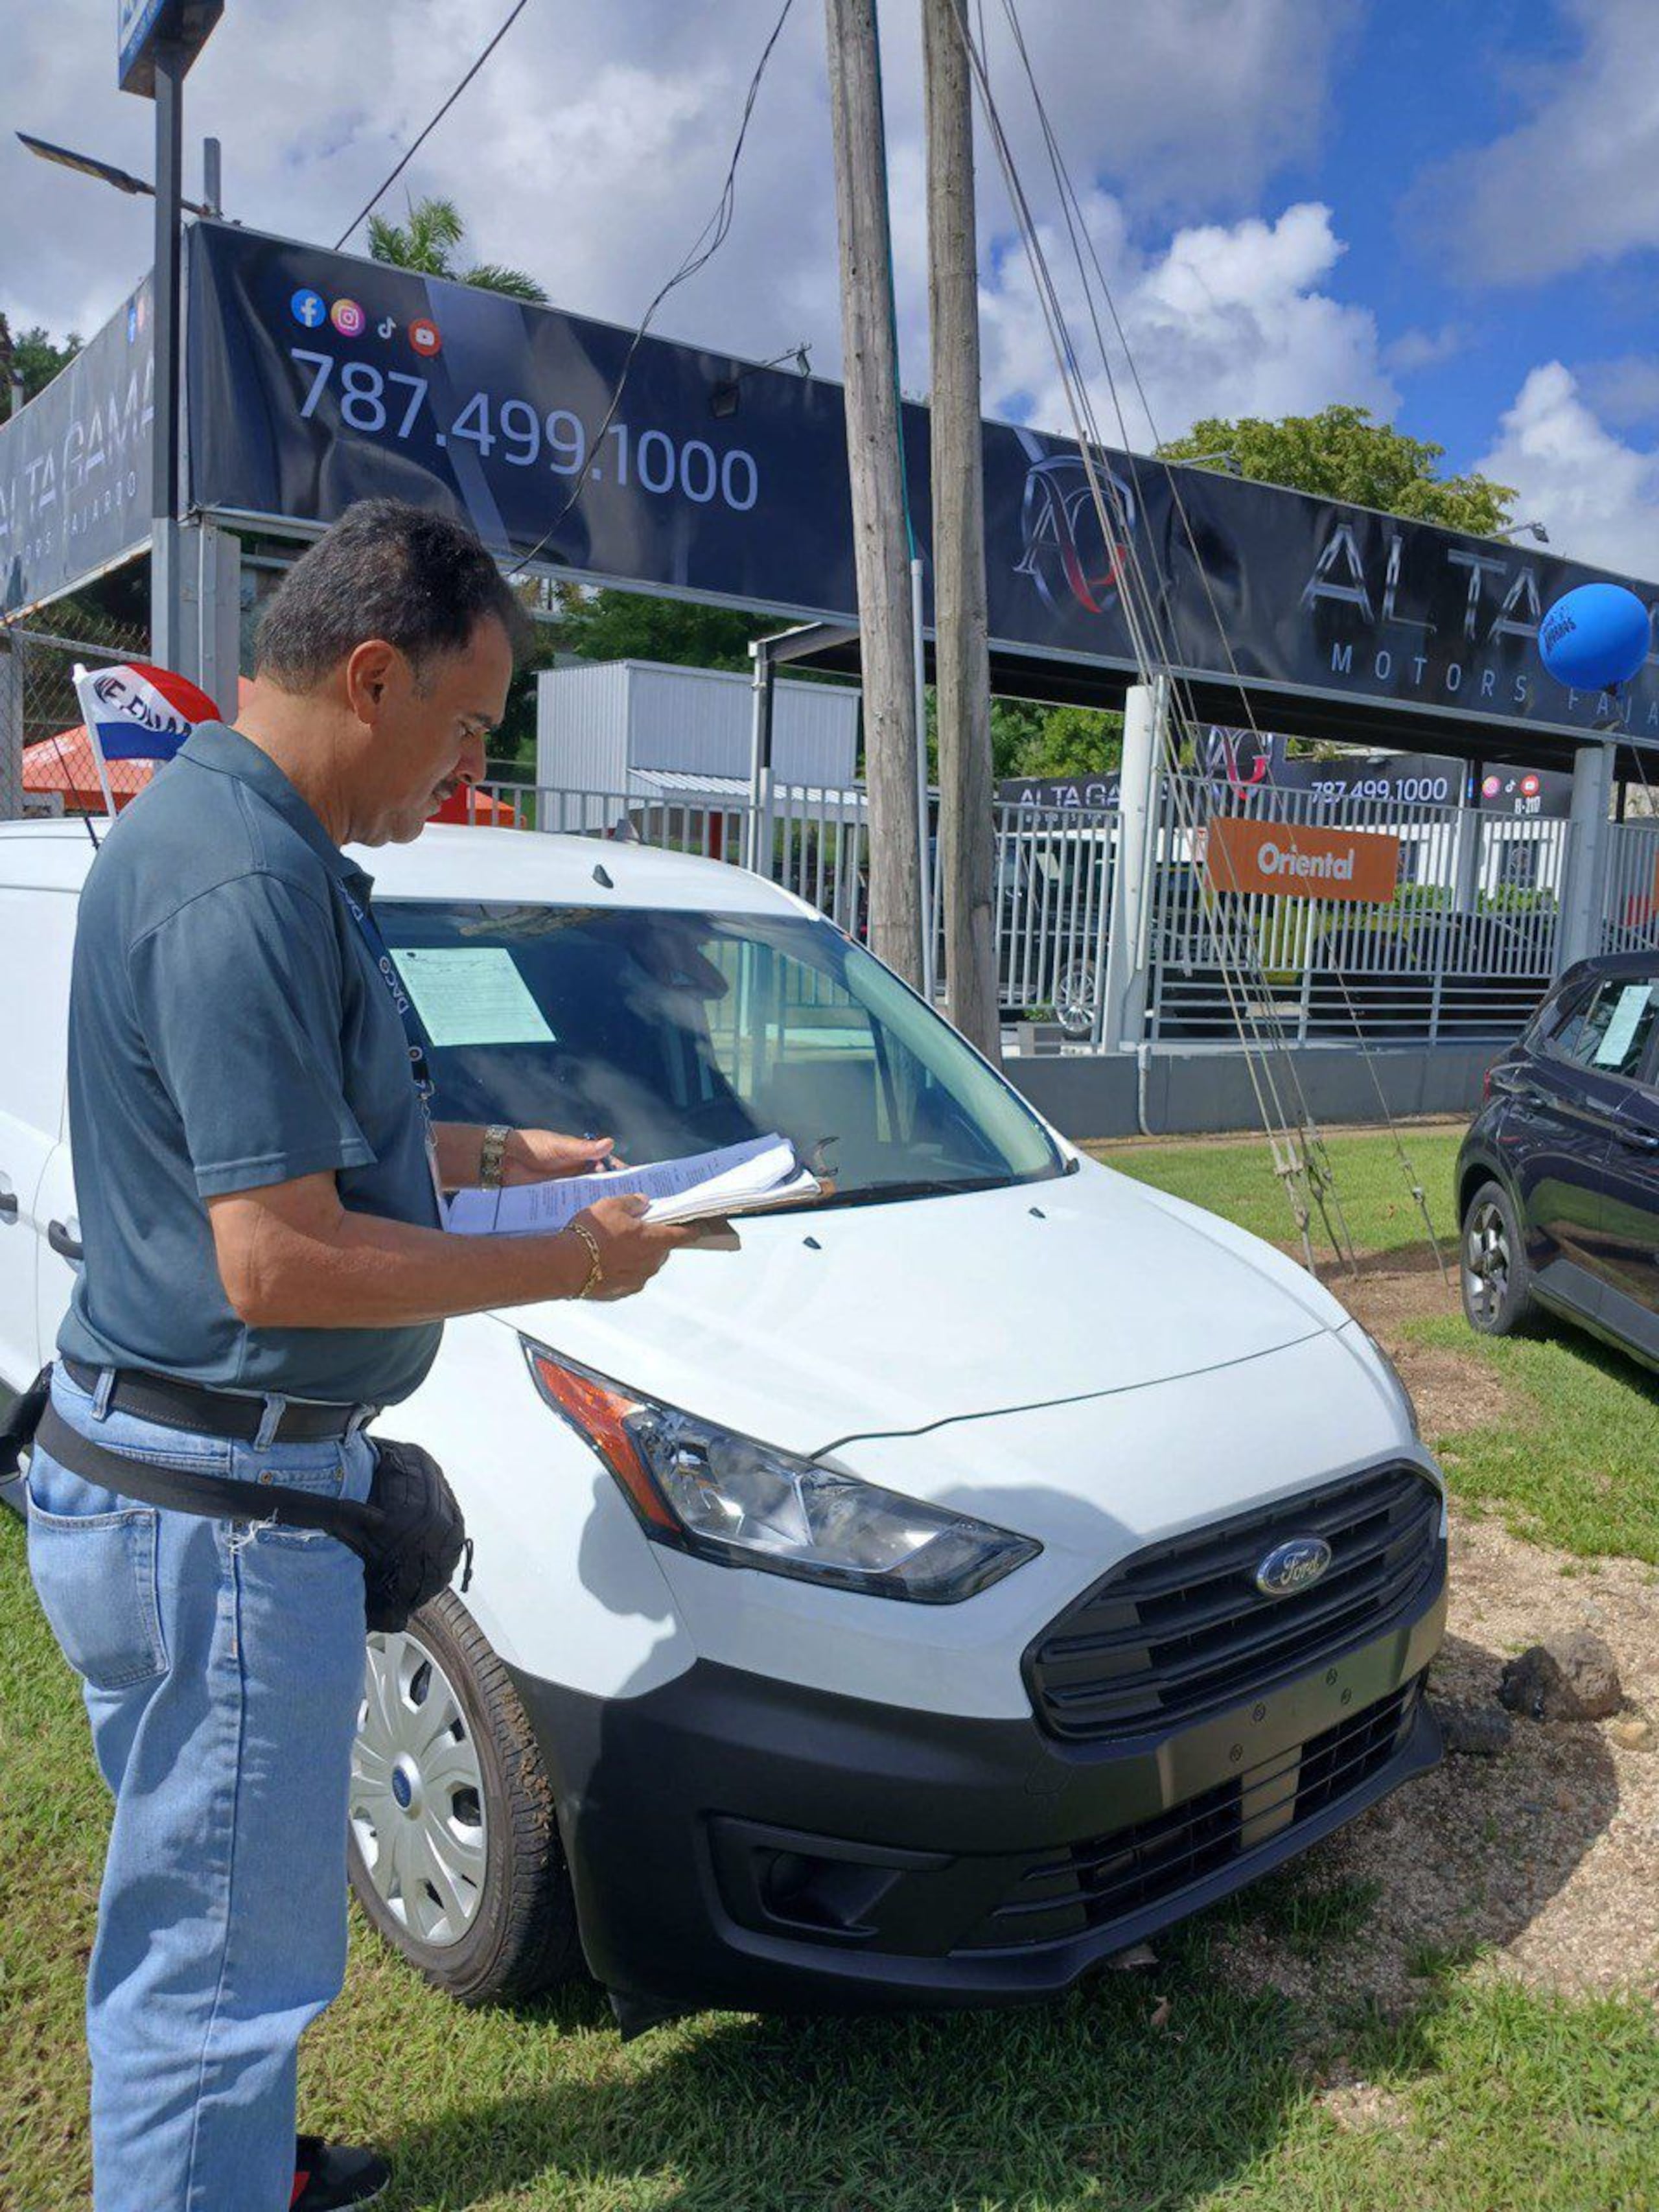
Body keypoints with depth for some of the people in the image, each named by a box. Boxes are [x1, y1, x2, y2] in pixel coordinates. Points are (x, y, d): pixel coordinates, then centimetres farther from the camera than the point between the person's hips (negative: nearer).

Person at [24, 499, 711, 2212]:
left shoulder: (226, 832, 10)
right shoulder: (244, 883, -24)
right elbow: (281, 1262, -28)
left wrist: (492, 1154, 11)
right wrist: (571, 1263, -18)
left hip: (196, 1481, 11)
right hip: (215, 1507, -11)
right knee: (224, 1936, 6)